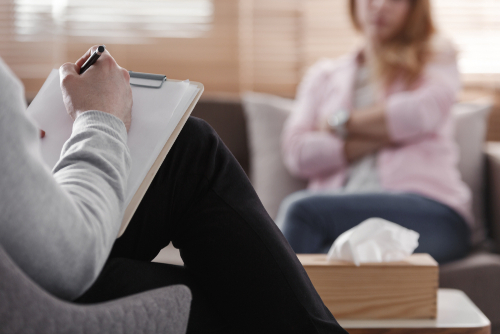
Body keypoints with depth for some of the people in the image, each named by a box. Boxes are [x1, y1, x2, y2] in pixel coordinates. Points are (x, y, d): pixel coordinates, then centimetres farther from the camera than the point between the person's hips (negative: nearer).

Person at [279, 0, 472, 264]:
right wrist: (381, 137, -1)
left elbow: (423, 112, -6)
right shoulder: (324, 75, 25)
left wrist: (340, 122, 4)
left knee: (301, 209, -31)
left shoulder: (436, 55, 19)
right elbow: (297, 154, 7)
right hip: (338, 209, 3)